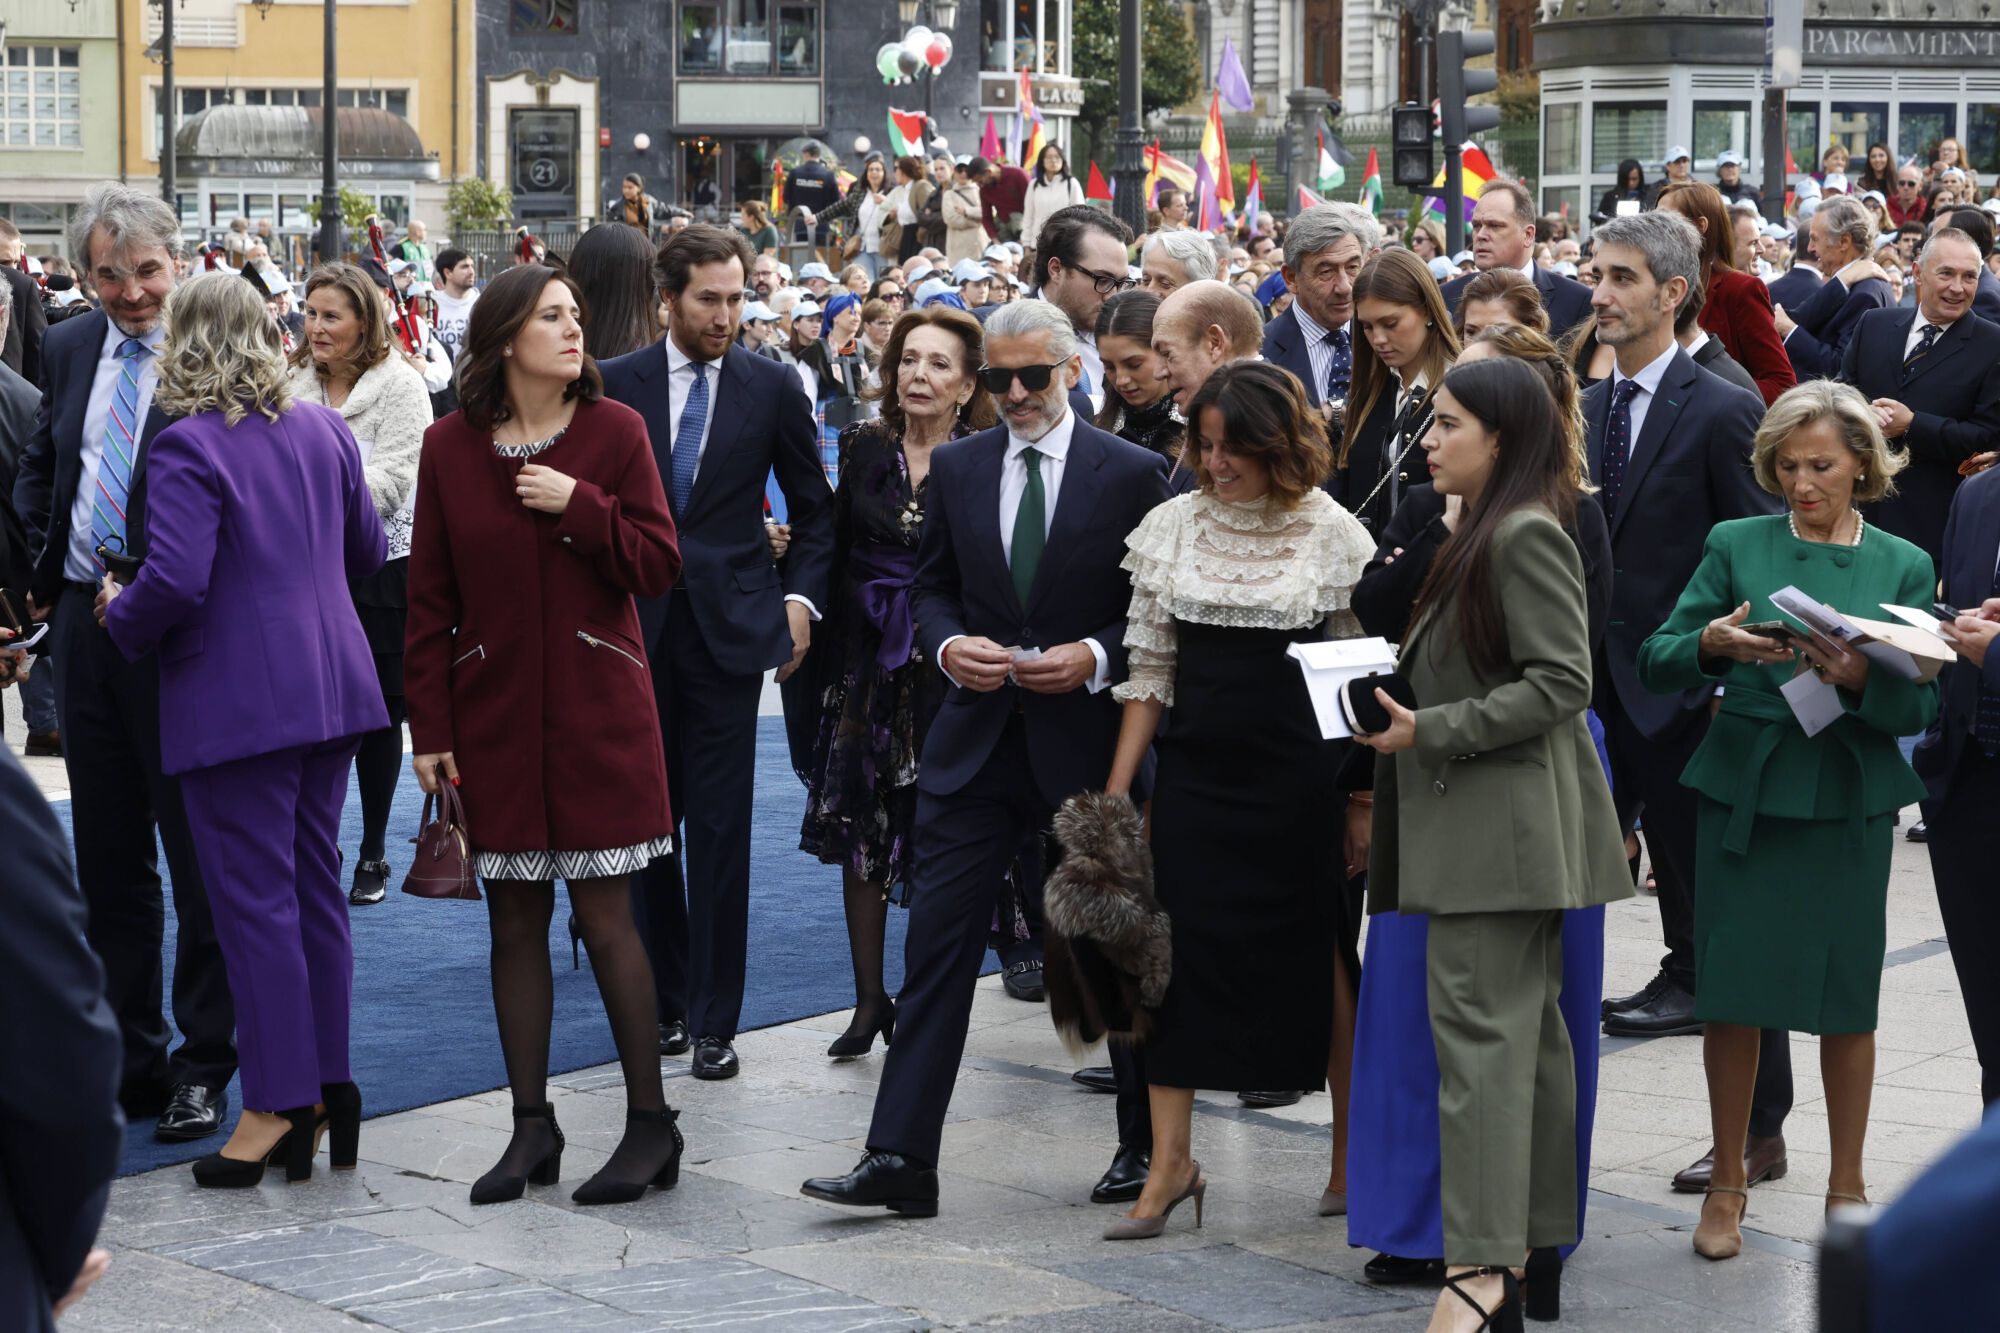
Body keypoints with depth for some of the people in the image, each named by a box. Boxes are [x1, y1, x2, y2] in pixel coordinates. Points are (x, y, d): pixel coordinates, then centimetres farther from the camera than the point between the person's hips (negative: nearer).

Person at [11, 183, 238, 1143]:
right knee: (109, 861, 13)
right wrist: (47, 558, 5)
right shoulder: (70, 348, 9)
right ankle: (130, 1059, 23)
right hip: (85, 624, 6)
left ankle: (203, 1066, 13)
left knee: (201, 863, 3)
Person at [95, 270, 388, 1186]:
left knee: (255, 899, -2)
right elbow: (367, 551, 16)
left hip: (236, 695, -7)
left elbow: (177, 581, -23)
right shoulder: (322, 430, 6)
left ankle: (278, 1104, 1)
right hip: (330, 687, 7)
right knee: (315, 886, 13)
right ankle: (326, 1082, 18)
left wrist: (121, 616, -4)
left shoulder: (187, 448, -15)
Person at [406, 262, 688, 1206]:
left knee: (605, 918, -2)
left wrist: (580, 507, -16)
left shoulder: (614, 430, -1)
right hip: (493, 716, 2)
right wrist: (430, 728, 0)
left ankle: (651, 1124, 7)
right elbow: (431, 598, 3)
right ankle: (532, 1127, 16)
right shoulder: (451, 446, 2)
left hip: (596, 712, -2)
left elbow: (658, 566, -4)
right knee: (514, 922, 7)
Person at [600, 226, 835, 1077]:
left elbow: (813, 510, 10)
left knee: (719, 830, -3)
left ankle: (714, 1021, 3)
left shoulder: (772, 387, 3)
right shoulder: (618, 385, 4)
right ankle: (665, 999, 19)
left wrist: (800, 597, 0)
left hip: (729, 624, -1)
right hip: (636, 625, 1)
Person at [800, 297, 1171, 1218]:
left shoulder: (1132, 475, -3)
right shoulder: (956, 468, 7)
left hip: (1086, 739, -2)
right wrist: (948, 644, -8)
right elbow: (930, 586, 13)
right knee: (938, 943, -4)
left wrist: (1097, 658, -17)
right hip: (976, 739, 2)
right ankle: (901, 1160, -4)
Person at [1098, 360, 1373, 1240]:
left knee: (1315, 956, 3)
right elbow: (1150, 668, 8)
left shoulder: (1333, 535, -3)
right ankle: (1171, 1160, 6)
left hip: (1301, 782, -2)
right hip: (1197, 775, 2)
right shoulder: (1171, 528, 4)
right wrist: (1116, 788, 4)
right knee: (1181, 954, -1)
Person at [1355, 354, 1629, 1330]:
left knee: (1478, 1028, -12)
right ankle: (1541, 1243, 17)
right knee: (1530, 1029, 12)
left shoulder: (1527, 537, -14)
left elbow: (1561, 683, -20)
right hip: (1479, 822, 10)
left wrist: (1427, 732, -18)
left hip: (1500, 821, -10)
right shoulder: (1481, 534, 17)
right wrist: (1399, 713, 10)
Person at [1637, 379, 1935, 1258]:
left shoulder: (1903, 567, 5)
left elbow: (1920, 706, -1)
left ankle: (1847, 1185, 20)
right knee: (1732, 989, 2)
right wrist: (1710, 644, -21)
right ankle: (1728, 1183, 16)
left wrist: (1860, 678, -20)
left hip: (1849, 804, 0)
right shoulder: (1736, 546, 4)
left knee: (1847, 995, 5)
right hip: (1744, 793, 0)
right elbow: (1655, 664, 0)